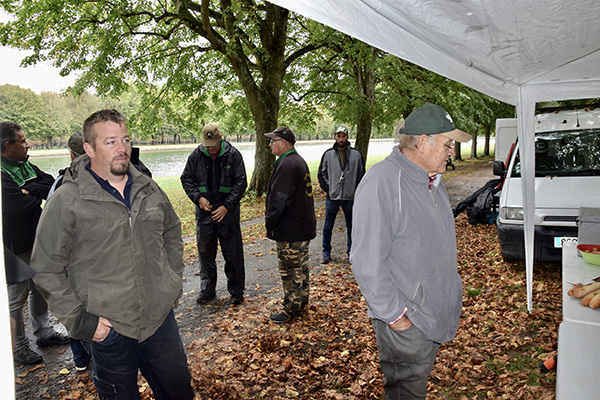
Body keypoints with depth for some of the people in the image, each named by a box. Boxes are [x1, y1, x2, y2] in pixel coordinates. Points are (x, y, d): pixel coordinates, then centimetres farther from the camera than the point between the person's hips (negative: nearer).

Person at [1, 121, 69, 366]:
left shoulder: (26, 166, 5)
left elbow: (51, 184, -3)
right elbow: (22, 205, -28)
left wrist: (30, 190, -20)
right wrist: (38, 195, -8)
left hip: (36, 239, 9)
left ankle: (44, 333, 36)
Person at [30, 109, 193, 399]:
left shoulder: (148, 189, 4)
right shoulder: (66, 201, -11)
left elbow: (172, 234, 17)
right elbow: (46, 269, -7)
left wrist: (173, 284, 10)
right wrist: (79, 320, -10)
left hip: (162, 318, 4)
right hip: (109, 330, -4)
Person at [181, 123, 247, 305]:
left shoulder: (233, 154, -6)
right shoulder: (196, 155, -1)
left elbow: (241, 182, -5)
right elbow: (186, 179, 7)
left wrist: (227, 205, -13)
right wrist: (198, 197, -9)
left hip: (227, 212, -2)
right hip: (204, 211, 2)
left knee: (233, 253, 4)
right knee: (205, 252, 10)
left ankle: (236, 290, 19)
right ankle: (207, 290, 25)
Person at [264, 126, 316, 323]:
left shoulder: (286, 164, -21)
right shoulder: (299, 161, 12)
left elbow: (279, 199, -23)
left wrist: (270, 223, -12)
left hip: (290, 229, -10)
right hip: (303, 225, 10)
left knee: (290, 269, 1)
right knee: (300, 265, 20)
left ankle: (291, 309, 12)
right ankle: (302, 300, 34)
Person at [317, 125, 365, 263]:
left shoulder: (356, 154, 1)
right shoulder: (328, 154, 2)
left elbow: (361, 175, 8)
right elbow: (321, 174, 10)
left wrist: (357, 191, 0)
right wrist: (326, 188, -1)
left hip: (350, 197, 0)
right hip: (332, 197, 0)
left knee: (351, 226, 11)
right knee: (328, 226, 7)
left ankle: (351, 251, 25)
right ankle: (326, 252, 21)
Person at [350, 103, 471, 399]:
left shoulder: (432, 181, 7)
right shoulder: (381, 182, -24)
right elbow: (367, 262, -26)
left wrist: (449, 297, 18)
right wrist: (395, 315, -21)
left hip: (435, 316, 9)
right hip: (404, 321, -8)